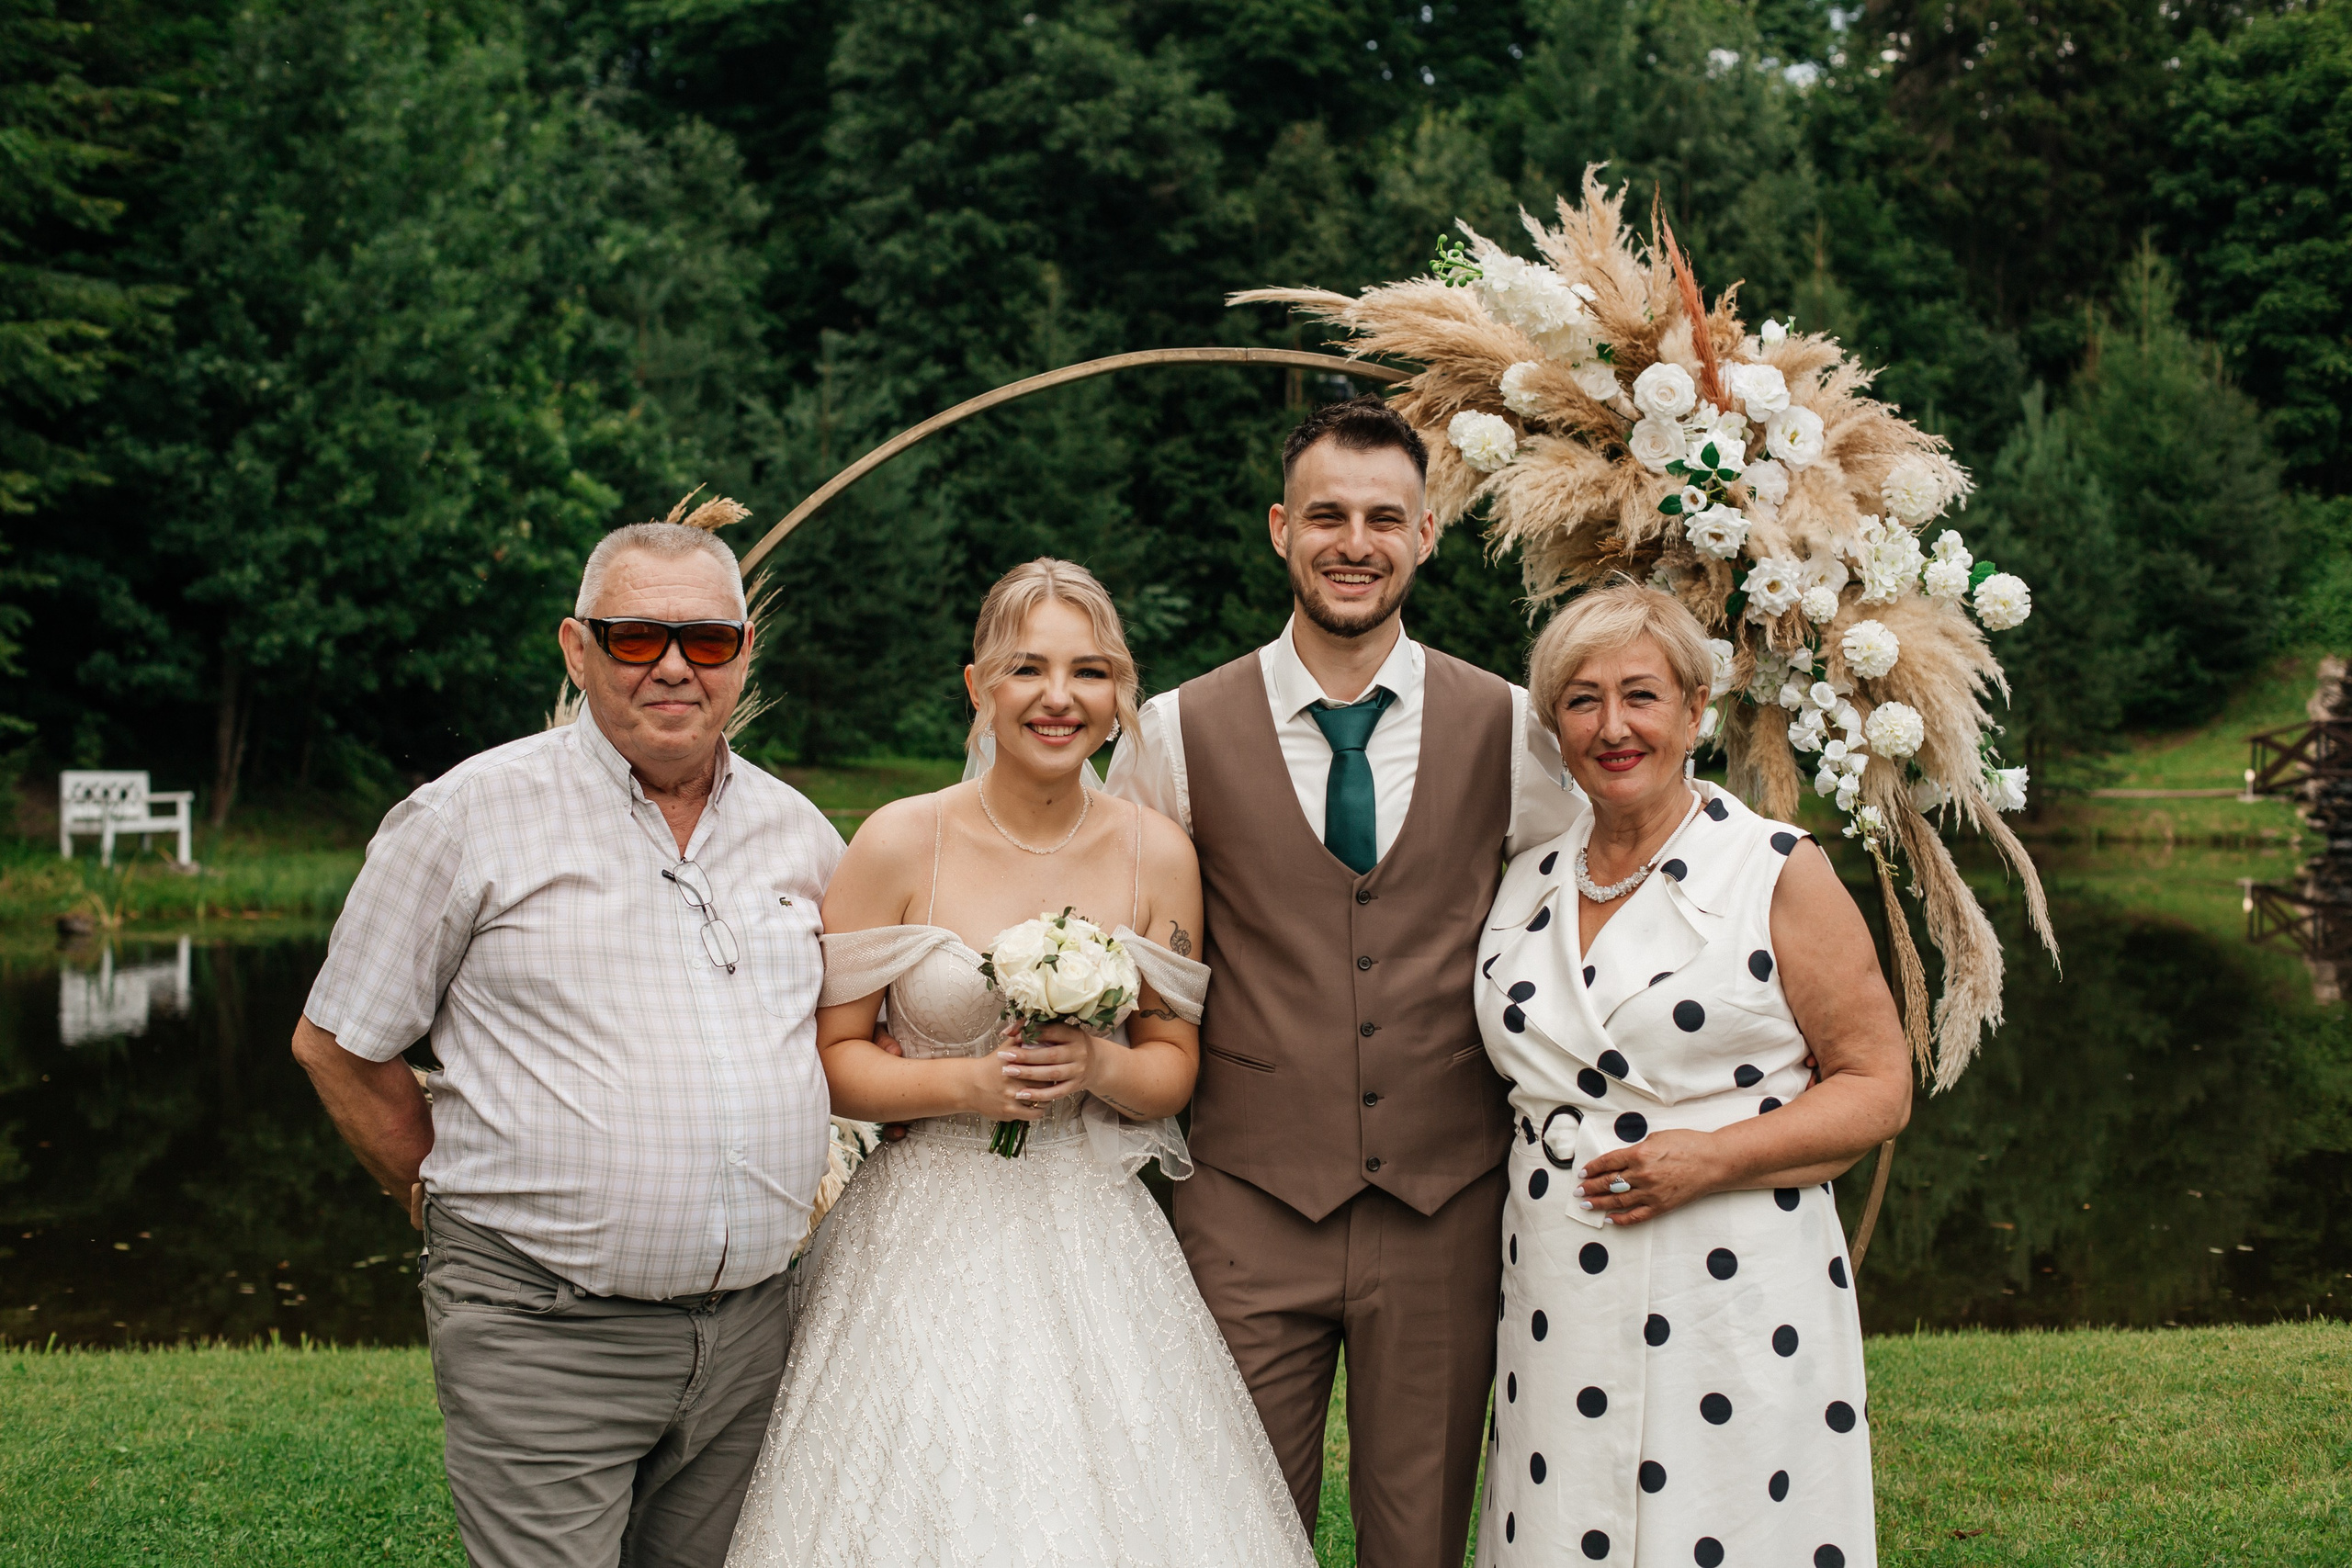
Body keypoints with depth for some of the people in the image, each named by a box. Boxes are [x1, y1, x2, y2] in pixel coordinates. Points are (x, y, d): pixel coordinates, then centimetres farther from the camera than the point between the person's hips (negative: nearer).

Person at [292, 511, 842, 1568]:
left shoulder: (800, 832, 9)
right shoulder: (472, 816, -5)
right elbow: (336, 1044, 2)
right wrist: (456, 1205, 5)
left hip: (752, 1327, 5)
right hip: (542, 1332, -4)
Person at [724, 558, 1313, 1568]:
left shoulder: (1156, 855, 0)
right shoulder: (899, 843, -7)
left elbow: (1173, 1068, 9)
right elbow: (829, 1058, -2)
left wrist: (1099, 1067, -12)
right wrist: (966, 1083, -17)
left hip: (1090, 1242, 2)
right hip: (927, 1240, -2)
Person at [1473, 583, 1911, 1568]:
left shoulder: (1779, 872, -3)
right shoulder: (1526, 885, 12)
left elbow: (1878, 1087, -4)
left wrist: (1715, 1156, -16)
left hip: (1735, 1305, -4)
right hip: (1559, 1317, 4)